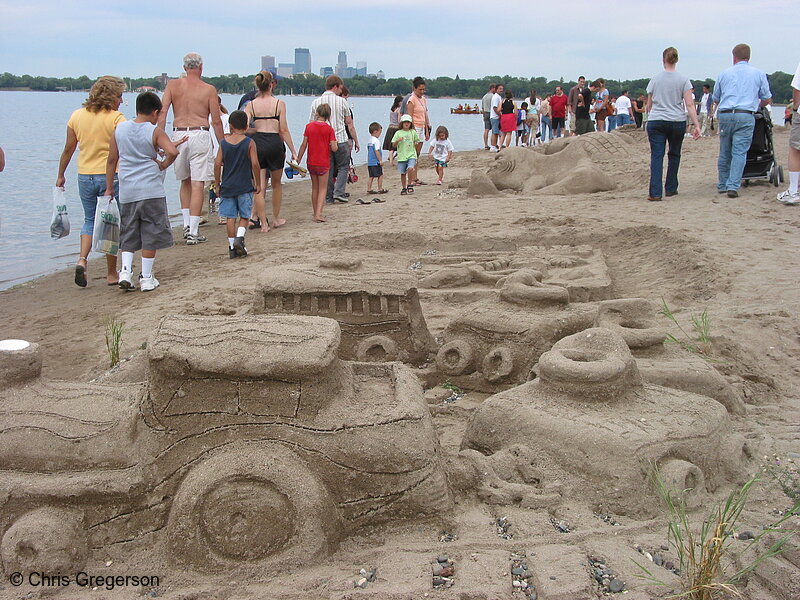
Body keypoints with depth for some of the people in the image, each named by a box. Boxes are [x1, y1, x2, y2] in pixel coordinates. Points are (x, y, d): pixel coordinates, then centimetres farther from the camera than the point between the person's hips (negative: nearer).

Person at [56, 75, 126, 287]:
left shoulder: (77, 115, 4)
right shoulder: (116, 118, -10)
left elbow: (69, 148, 9)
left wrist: (60, 175, 17)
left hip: (85, 176, 4)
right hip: (110, 175, -4)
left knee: (90, 220, 19)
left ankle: (82, 259, -3)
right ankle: (111, 274, 13)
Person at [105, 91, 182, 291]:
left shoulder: (119, 128, 7)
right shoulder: (155, 132, -5)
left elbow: (112, 160, 9)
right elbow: (172, 152, -20)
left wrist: (109, 188, 15)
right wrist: (163, 164, 0)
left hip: (126, 191, 4)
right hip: (151, 190, -4)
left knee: (128, 234, 14)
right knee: (150, 235, 5)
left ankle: (125, 271, -1)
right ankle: (146, 278, 8)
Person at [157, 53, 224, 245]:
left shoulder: (173, 85, 7)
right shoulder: (209, 90, 1)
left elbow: (162, 113, -1)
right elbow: (216, 121, 0)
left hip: (178, 135, 3)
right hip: (200, 136, -3)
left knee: (185, 182, 20)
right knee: (197, 185, -2)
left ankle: (186, 225, 21)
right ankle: (193, 232, -3)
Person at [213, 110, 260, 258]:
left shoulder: (224, 143, 2)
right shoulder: (250, 143, -5)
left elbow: (217, 164, -2)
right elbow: (255, 164, -10)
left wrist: (217, 184, 8)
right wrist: (258, 183, 0)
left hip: (227, 186, 2)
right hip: (245, 186, -2)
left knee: (230, 217, 6)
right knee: (244, 216, 8)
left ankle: (232, 246, 7)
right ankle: (240, 236, -16)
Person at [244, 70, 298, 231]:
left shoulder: (251, 105, 3)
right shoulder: (279, 103, -2)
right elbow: (284, 130, -3)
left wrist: (256, 130, 11)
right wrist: (293, 151, 3)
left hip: (257, 143, 1)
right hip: (275, 143, -1)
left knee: (259, 187, 3)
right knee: (276, 184, 17)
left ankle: (263, 223, 1)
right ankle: (276, 218, 29)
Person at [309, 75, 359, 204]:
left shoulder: (316, 102, 3)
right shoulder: (341, 101, -2)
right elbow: (350, 124, 3)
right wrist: (356, 141, 12)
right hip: (341, 140, -3)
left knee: (327, 169, 9)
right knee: (343, 166, 10)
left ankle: (329, 197, 10)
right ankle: (339, 192, -4)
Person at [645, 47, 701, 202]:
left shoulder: (655, 80, 4)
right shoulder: (683, 80, 1)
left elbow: (649, 106, 12)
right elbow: (689, 105, -6)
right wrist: (697, 125, -6)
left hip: (655, 121, 0)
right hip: (677, 122, 0)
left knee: (656, 156, -4)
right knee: (674, 155, 17)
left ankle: (655, 192, -14)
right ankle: (671, 188, 24)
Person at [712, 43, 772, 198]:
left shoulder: (724, 73, 12)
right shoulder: (758, 74, 9)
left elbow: (715, 99, 19)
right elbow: (766, 99, 13)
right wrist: (756, 106, 35)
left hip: (724, 116, 2)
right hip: (745, 117, -2)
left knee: (724, 152, 11)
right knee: (739, 152, -4)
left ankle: (723, 185, 18)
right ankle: (733, 186, -14)